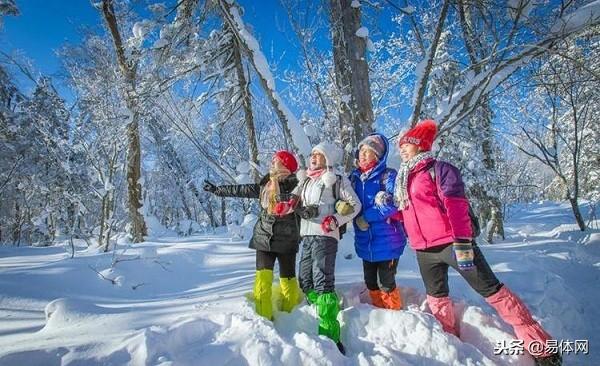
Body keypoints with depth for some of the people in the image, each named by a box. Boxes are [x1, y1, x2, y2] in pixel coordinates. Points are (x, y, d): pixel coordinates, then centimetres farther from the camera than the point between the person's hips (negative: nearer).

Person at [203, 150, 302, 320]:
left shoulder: (295, 185, -9)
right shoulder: (265, 184, 6)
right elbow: (242, 190, 17)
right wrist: (217, 190, 23)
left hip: (286, 241, -3)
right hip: (264, 238, 4)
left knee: (288, 279, 6)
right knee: (262, 278, -6)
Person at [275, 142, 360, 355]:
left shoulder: (336, 181, 1)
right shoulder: (305, 181, 21)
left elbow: (354, 204, -1)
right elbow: (296, 200, 14)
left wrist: (335, 220, -14)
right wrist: (286, 206, -9)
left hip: (325, 236, -8)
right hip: (307, 236, 8)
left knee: (322, 282, -14)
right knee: (305, 282, 11)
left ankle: (330, 335, -10)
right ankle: (323, 314, 28)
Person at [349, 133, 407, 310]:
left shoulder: (388, 175, -9)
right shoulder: (354, 177, 7)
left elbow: (392, 203, -20)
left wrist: (366, 217, -20)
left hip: (386, 240, -6)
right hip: (364, 241, 6)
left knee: (386, 283, 2)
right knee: (370, 282, 17)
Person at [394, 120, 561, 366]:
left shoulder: (438, 169, -5)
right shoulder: (402, 178, 16)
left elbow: (456, 205, -17)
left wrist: (462, 240, -26)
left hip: (452, 243, -7)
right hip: (424, 251, 7)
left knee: (490, 289, -1)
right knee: (436, 299, 17)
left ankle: (540, 346, 11)